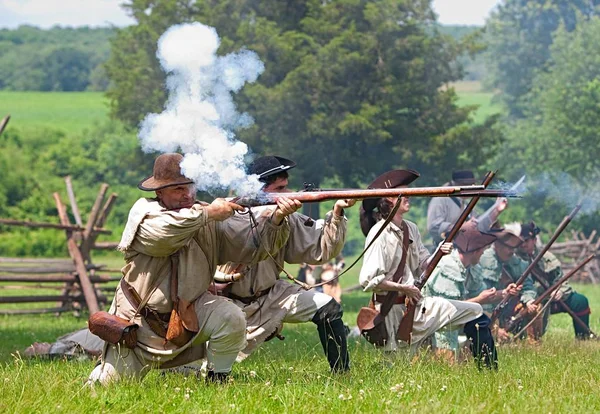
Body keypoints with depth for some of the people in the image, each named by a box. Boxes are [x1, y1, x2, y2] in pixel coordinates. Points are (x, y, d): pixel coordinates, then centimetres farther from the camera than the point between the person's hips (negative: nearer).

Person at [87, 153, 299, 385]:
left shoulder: (213, 219, -5)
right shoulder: (144, 212, -13)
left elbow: (253, 246, -10)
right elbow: (161, 234, -36)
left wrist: (276, 218, -28)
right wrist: (207, 213, -32)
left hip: (190, 313, 2)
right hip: (140, 321, -2)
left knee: (231, 318, -27)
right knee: (109, 384, 4)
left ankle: (217, 381, -6)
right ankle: (108, 366, 41)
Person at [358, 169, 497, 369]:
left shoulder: (410, 229, 10)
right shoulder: (380, 233, -16)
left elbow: (421, 266, 13)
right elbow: (368, 280, -22)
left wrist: (439, 254, -6)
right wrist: (404, 288, -18)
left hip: (413, 303, 9)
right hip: (395, 309, -9)